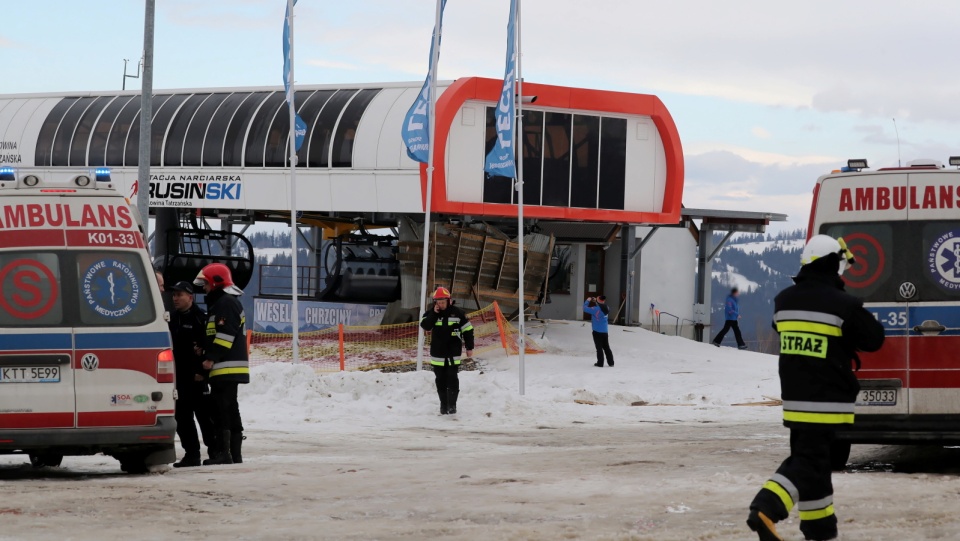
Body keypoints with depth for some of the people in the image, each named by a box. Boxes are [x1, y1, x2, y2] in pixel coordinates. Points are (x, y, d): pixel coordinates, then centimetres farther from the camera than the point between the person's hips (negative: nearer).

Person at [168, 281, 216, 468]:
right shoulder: (172, 319, 15)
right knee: (182, 417, 7)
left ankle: (214, 451, 3)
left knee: (203, 414, -3)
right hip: (178, 377, 8)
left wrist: (201, 371, -17)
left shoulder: (199, 318, -8)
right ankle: (191, 453, 12)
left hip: (195, 377, -8)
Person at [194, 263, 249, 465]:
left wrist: (211, 358, -22)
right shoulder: (219, 303, 23)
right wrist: (209, 357, 22)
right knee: (230, 408, 11)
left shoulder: (226, 303, -11)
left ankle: (223, 452, -16)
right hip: (227, 368, 11)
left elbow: (226, 334, -21)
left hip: (226, 366, -11)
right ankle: (234, 453, 14)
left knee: (221, 407, -13)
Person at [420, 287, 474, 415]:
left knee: (452, 378, -9)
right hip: (438, 353, 3)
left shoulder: (457, 313, -4)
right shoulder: (431, 313, 3)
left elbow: (468, 329, 2)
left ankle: (452, 404, -7)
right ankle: (443, 404, 14)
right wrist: (434, 314, -20)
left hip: (453, 352, -2)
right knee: (441, 380, 6)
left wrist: (470, 347, 1)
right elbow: (425, 326, -13)